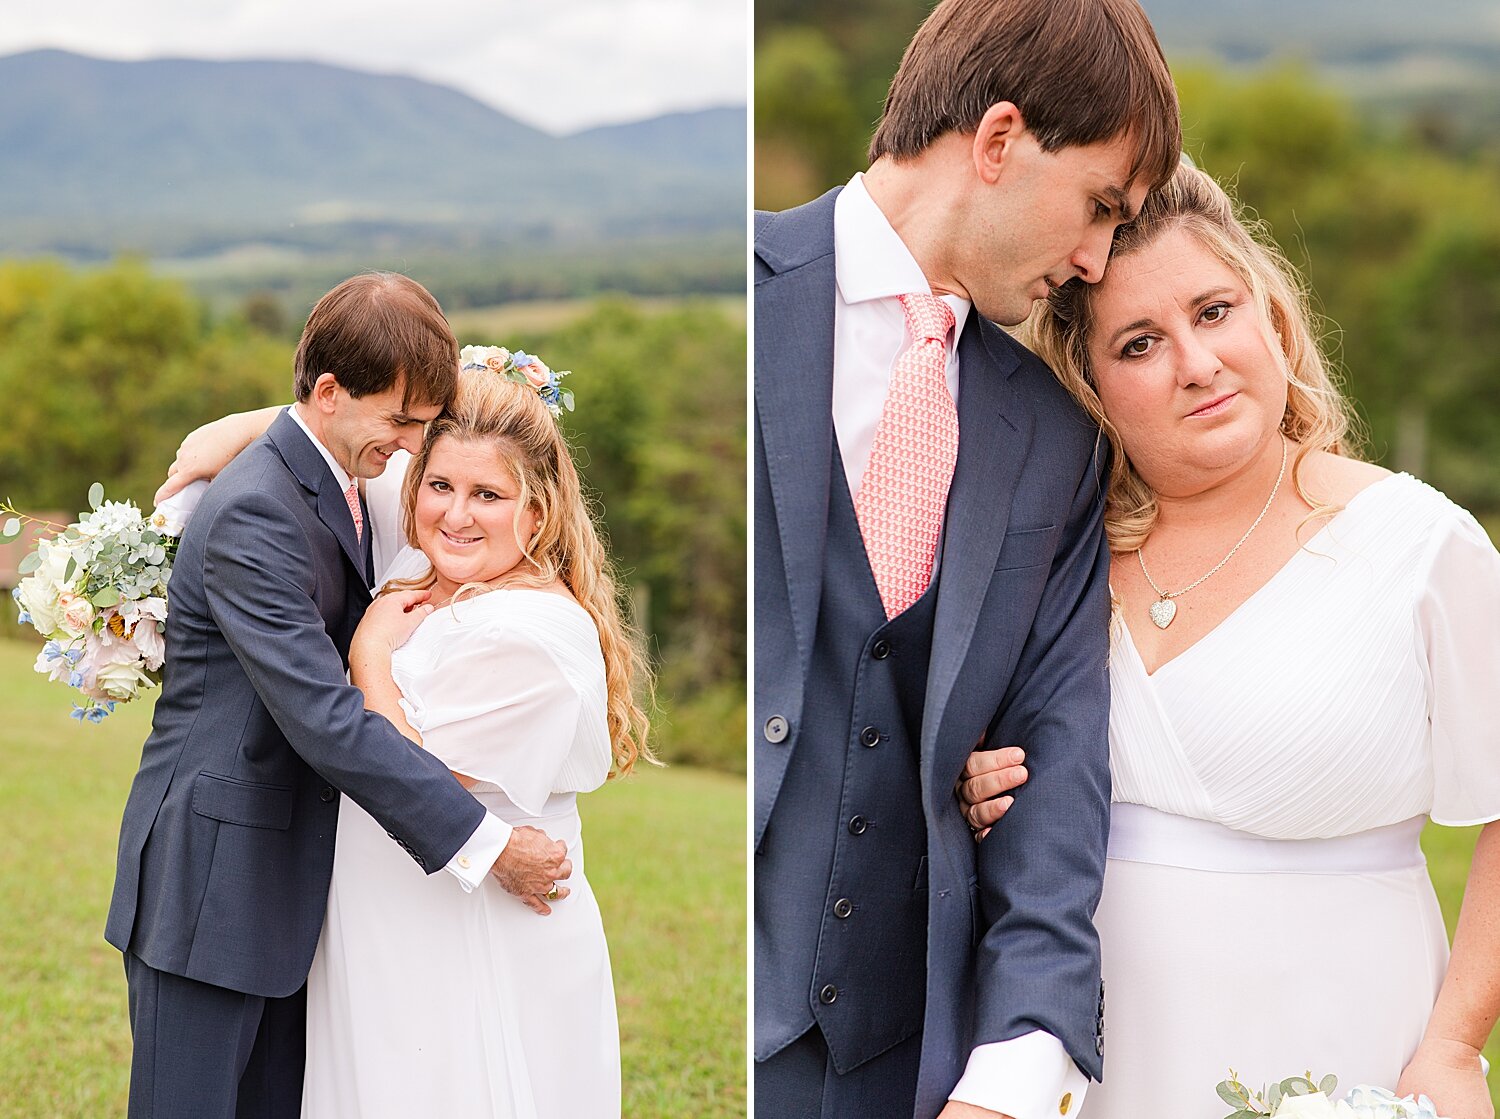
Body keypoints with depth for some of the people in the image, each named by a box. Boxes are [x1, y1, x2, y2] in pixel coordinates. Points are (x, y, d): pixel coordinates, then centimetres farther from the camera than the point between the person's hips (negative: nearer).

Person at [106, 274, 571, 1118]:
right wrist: (488, 845, -24)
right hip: (209, 885, -9)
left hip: (287, 885, 9)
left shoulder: (341, 484, 9)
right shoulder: (254, 513, -21)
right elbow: (327, 721, -26)